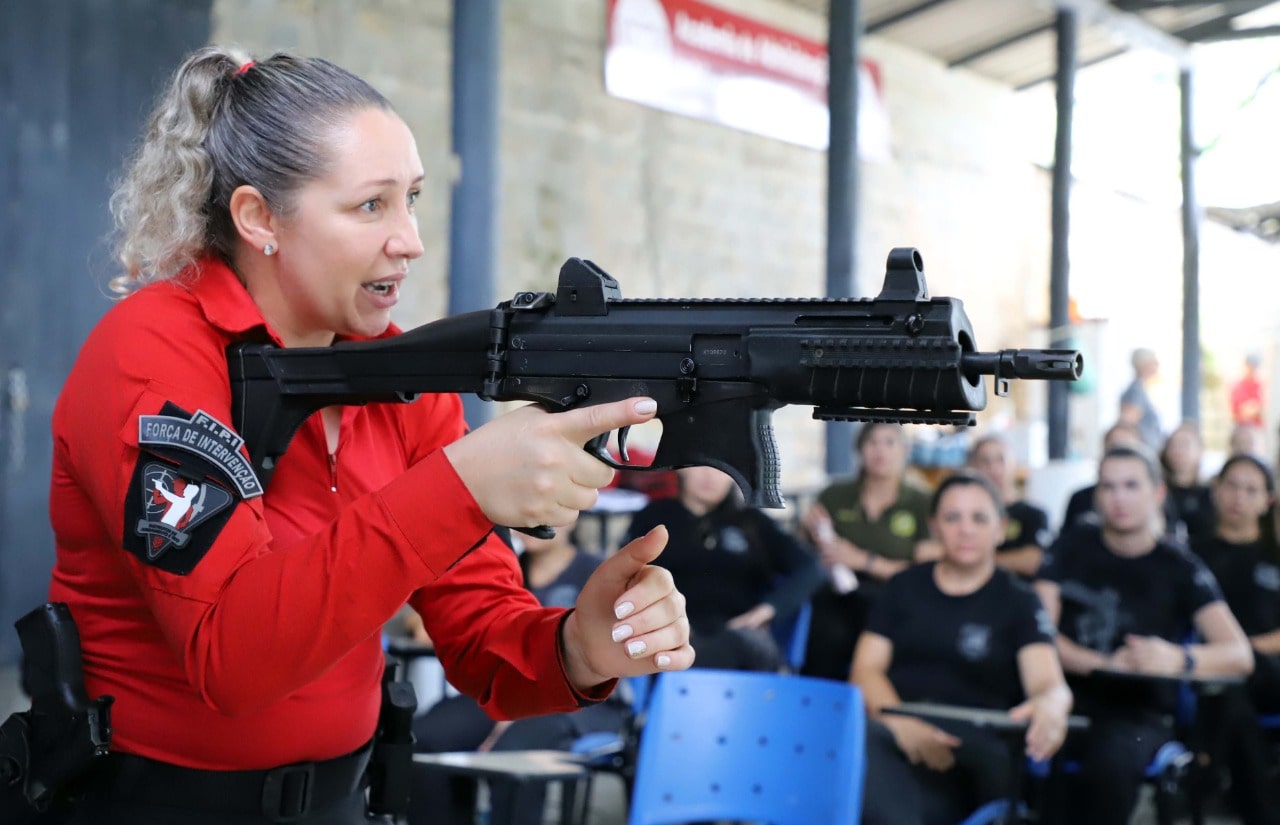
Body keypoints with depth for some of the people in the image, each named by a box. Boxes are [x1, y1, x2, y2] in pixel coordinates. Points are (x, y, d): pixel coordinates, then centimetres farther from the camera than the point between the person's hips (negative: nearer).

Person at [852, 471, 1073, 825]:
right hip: (898, 729, 1)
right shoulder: (904, 587, 19)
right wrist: (903, 724, -14)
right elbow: (866, 669, 9)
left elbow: (1048, 682, -5)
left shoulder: (1018, 601, 12)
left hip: (972, 746, -1)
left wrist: (1051, 704, -33)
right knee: (862, 742, -35)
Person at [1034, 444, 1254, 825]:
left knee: (1111, 763, -36)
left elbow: (1240, 655, -2)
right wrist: (1104, 664, -15)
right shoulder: (1072, 547, 11)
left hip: (1139, 712, -1)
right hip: (1067, 696, 1)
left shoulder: (1179, 568, 8)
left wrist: (1178, 659, -23)